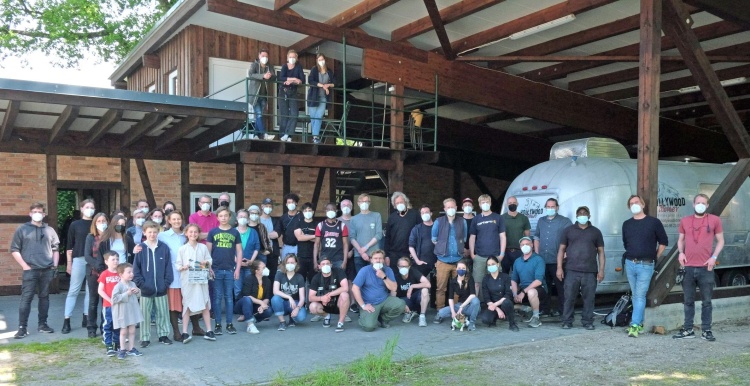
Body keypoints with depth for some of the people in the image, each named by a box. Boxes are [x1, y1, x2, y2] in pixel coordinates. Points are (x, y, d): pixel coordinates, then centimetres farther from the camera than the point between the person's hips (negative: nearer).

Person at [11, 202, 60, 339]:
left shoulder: (50, 230, 12)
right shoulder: (22, 229, 3)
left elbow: (55, 249, 17)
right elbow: (14, 250, 0)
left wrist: (55, 265, 6)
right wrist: (25, 266, -7)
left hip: (47, 270, 3)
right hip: (30, 270, -3)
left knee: (44, 297, 9)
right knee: (26, 298, -6)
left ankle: (42, 324, 17)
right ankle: (22, 327, -2)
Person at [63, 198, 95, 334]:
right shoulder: (75, 225, 5)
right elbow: (69, 245, 5)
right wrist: (69, 263, 0)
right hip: (79, 260, -2)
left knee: (90, 290, 6)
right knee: (73, 290, 0)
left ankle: (86, 318, 14)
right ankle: (66, 321, 2)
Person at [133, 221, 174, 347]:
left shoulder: (164, 248, 0)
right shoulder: (140, 248, -3)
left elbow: (168, 267, 2)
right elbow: (136, 268, -3)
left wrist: (166, 283, -5)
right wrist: (141, 284, -10)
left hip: (161, 289, 1)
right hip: (146, 289, -1)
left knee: (163, 313, 10)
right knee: (145, 314, 7)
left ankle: (163, 335, 23)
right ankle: (145, 338, 18)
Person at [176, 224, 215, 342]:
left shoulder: (203, 247, 5)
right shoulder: (182, 249, -1)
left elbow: (210, 260, 9)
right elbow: (177, 265, -1)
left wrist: (206, 262, -12)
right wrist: (184, 267, -21)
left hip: (201, 279, 2)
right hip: (187, 280, -2)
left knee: (205, 305, 5)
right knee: (187, 306, 3)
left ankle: (209, 331, 13)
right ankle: (185, 333, 8)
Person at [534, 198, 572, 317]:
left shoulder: (565, 221, -2)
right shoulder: (541, 221, 15)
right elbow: (536, 238, 20)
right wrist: (537, 254, 11)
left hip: (557, 261, -5)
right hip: (542, 261, 5)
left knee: (560, 286, 0)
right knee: (544, 285, 12)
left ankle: (561, 309, 8)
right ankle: (546, 308, 23)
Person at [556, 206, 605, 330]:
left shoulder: (595, 231, 12)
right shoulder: (568, 230, 10)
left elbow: (600, 251, 10)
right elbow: (562, 249, 8)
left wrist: (601, 270, 1)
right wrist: (559, 267, -1)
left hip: (590, 272, 1)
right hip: (571, 271, 0)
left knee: (589, 298, 2)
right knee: (569, 297, 1)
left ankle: (588, 322, 13)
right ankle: (567, 322, 9)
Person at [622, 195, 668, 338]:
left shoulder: (654, 222, -1)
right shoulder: (627, 224, 10)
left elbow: (663, 242, 6)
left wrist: (655, 257, 6)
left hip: (645, 265, -4)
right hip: (630, 263, 4)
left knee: (640, 295, -8)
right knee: (635, 295, 10)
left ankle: (635, 325, -10)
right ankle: (640, 323, 20)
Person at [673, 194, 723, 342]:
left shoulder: (714, 220, 3)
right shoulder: (685, 221, 9)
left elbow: (720, 240, 6)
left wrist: (714, 257, -7)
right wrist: (681, 252, -2)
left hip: (706, 268, -2)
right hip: (688, 267, 2)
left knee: (706, 301, 4)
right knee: (688, 301, 7)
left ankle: (706, 331, 12)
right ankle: (688, 330, 15)